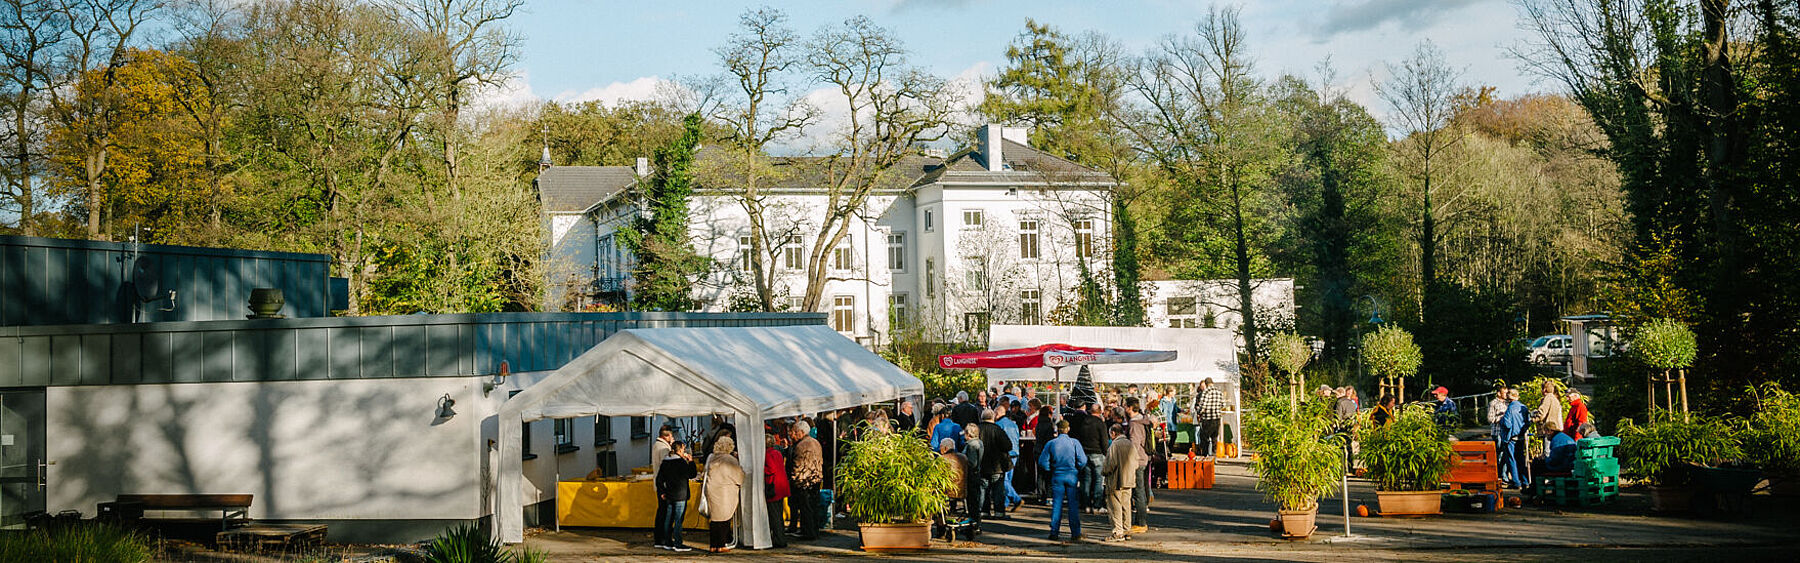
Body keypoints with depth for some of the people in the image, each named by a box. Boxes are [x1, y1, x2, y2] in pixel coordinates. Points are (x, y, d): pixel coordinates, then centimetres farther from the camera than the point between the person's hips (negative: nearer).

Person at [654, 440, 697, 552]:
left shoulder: (665, 462, 8)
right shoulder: (681, 462, -14)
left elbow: (659, 479, 11)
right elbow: (692, 475, -10)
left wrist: (662, 492, 16)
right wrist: (691, 462, -1)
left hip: (669, 495, 7)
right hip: (680, 495, -7)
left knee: (668, 518, 12)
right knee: (679, 520, -5)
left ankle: (667, 542, 17)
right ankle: (678, 544, -5)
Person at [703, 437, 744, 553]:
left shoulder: (710, 458, 4)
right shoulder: (731, 460, -11)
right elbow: (739, 476, -2)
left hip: (711, 492, 5)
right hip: (725, 494, -5)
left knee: (714, 518, 11)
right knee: (724, 519, 3)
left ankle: (713, 545, 12)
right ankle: (721, 545, 1)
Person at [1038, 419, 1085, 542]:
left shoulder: (1051, 444, -2)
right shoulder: (1075, 443, -5)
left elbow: (1042, 462, -3)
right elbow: (1082, 461, -9)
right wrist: (1077, 470, 9)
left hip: (1057, 477, 1)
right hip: (1072, 476, -1)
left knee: (1056, 505, 6)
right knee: (1073, 505, 4)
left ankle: (1054, 533, 4)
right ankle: (1076, 533, 6)